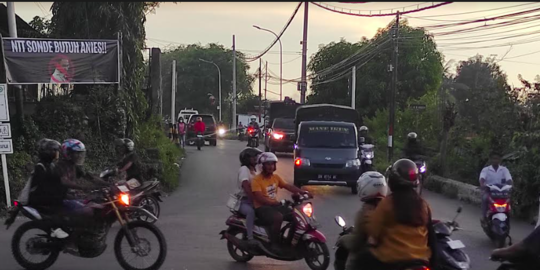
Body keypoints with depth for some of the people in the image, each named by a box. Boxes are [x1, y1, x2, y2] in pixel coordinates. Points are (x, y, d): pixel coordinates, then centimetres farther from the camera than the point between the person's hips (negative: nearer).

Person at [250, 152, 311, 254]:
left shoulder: (276, 177, 10)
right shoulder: (256, 180, -12)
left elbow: (288, 186, 7)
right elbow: (260, 198, -21)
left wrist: (302, 192, -8)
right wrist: (276, 202, -26)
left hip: (275, 205, 8)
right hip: (262, 208, -7)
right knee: (278, 217, -36)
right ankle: (274, 244, -24)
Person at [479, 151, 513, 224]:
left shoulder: (504, 169, 10)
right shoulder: (485, 170, 5)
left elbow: (509, 179, -6)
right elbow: (482, 178, -14)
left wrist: (510, 186, -29)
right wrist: (482, 185, -37)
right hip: (488, 191, -2)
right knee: (485, 198, -33)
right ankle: (483, 215, -27)